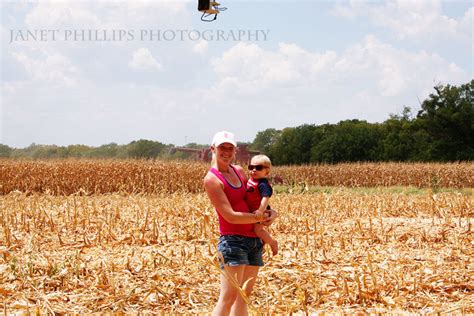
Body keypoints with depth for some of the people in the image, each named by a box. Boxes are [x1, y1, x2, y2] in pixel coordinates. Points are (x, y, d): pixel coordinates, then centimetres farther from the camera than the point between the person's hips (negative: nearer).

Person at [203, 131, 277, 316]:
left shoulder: (239, 171, 12)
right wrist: (262, 218, -8)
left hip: (254, 239, 8)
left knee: (244, 294, 12)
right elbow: (230, 216, -16)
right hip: (232, 240, -8)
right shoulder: (212, 180, -11)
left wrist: (271, 212, 3)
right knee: (228, 296, -16)